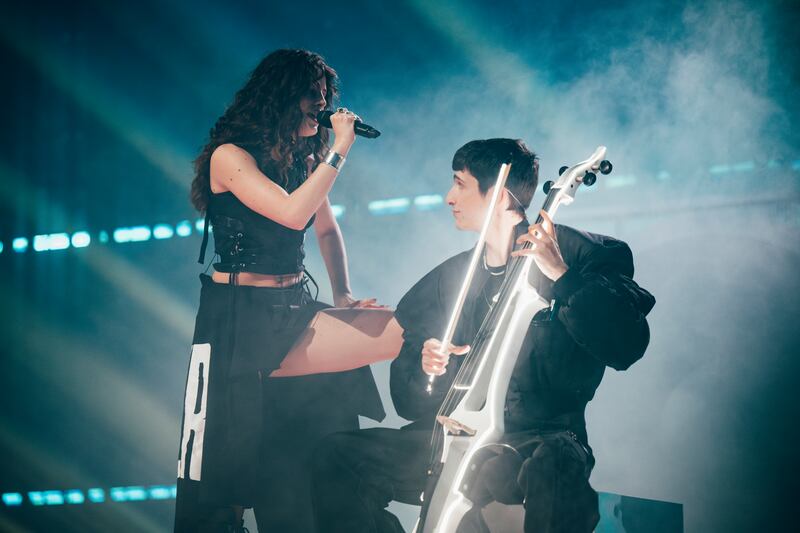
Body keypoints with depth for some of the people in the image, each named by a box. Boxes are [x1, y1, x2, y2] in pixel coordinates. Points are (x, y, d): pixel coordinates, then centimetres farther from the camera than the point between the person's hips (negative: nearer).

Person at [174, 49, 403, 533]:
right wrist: (339, 151, -13)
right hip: (237, 320, -6)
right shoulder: (231, 156, -8)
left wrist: (343, 295, 15)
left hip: (294, 312, 6)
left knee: (406, 332, -14)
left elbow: (327, 229, 28)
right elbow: (293, 212, -21)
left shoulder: (303, 159, 14)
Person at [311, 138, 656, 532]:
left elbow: (627, 345, -16)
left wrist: (562, 277, -23)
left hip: (542, 439, -5)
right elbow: (408, 401, 20)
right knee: (336, 455, -10)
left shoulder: (573, 253, -1)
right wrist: (425, 367, -3)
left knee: (552, 470, -42)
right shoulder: (453, 277, 16)